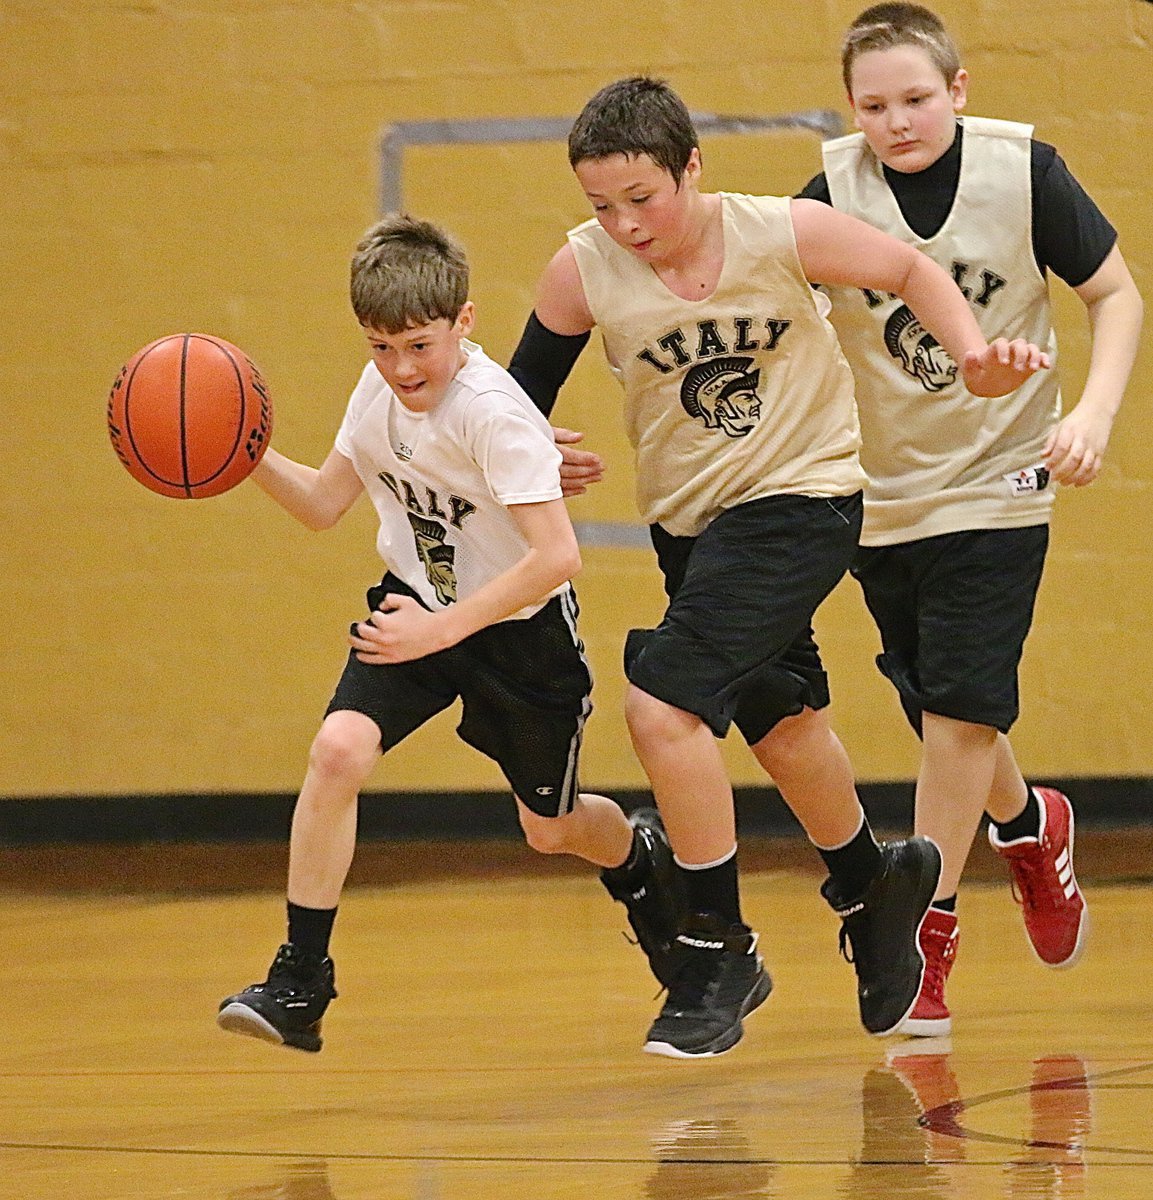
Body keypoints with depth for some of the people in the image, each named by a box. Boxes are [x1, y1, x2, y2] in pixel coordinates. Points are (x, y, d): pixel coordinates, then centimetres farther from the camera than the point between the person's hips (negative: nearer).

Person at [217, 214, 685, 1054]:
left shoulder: (493, 413, -29)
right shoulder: (379, 391, -8)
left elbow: (558, 556, -34)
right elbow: (324, 504, 4)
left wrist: (442, 629, -35)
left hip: (518, 623, -4)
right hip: (417, 605, 4)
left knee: (550, 828, 14)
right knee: (339, 747, -22)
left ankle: (641, 860, 52)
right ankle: (299, 983, -16)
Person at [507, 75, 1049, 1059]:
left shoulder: (782, 233, -19)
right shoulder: (582, 271, -14)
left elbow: (911, 271, -4)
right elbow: (526, 388, 1)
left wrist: (976, 355, -17)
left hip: (800, 500, -5)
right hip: (687, 519, 5)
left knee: (664, 706, -20)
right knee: (777, 719, 22)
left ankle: (719, 949, -5)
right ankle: (874, 885, 51)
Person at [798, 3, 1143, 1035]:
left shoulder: (1022, 171, -13)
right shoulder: (835, 194, -12)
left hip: (996, 485, -2)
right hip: (882, 494, 2)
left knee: (958, 710, -12)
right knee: (944, 716, 12)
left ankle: (928, 940, -1)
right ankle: (1030, 826, 44)